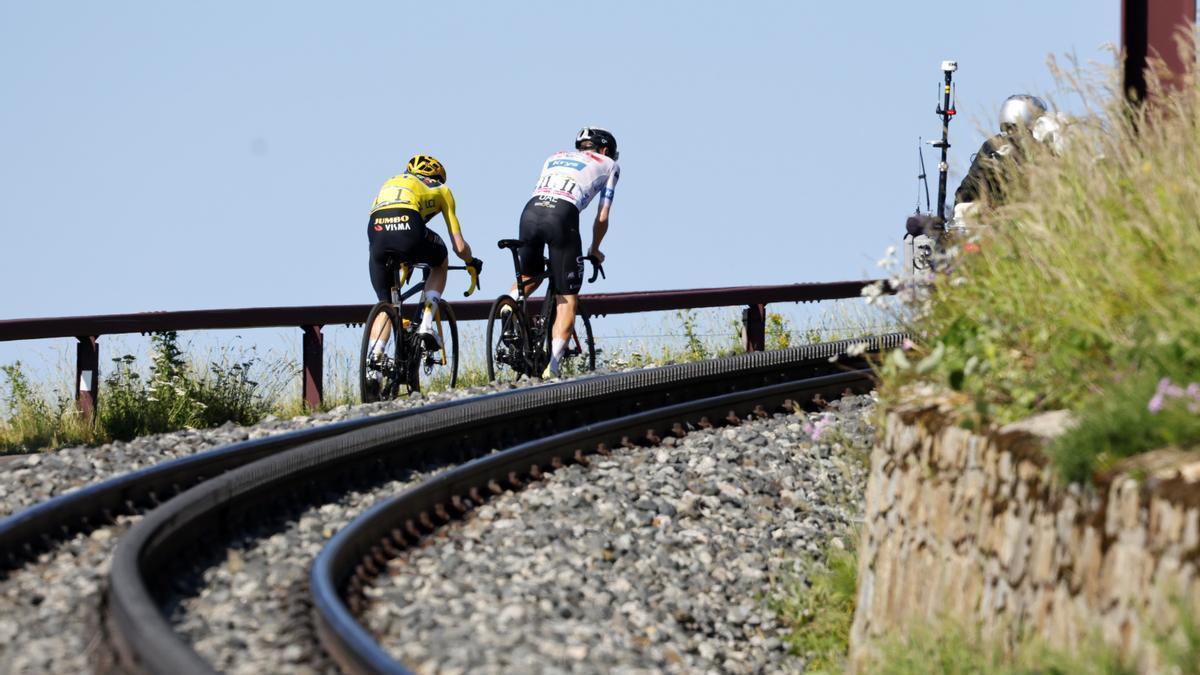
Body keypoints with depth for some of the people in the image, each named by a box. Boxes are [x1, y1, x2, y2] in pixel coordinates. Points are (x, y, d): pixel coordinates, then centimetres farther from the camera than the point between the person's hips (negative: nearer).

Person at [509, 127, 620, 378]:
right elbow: (602, 218, 20)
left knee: (529, 277, 31)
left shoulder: (555, 157, 35)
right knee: (567, 300, 6)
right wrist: (594, 250, 37)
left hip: (530, 211, 4)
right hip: (562, 216, -4)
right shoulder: (608, 165, 25)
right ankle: (552, 369, -4)